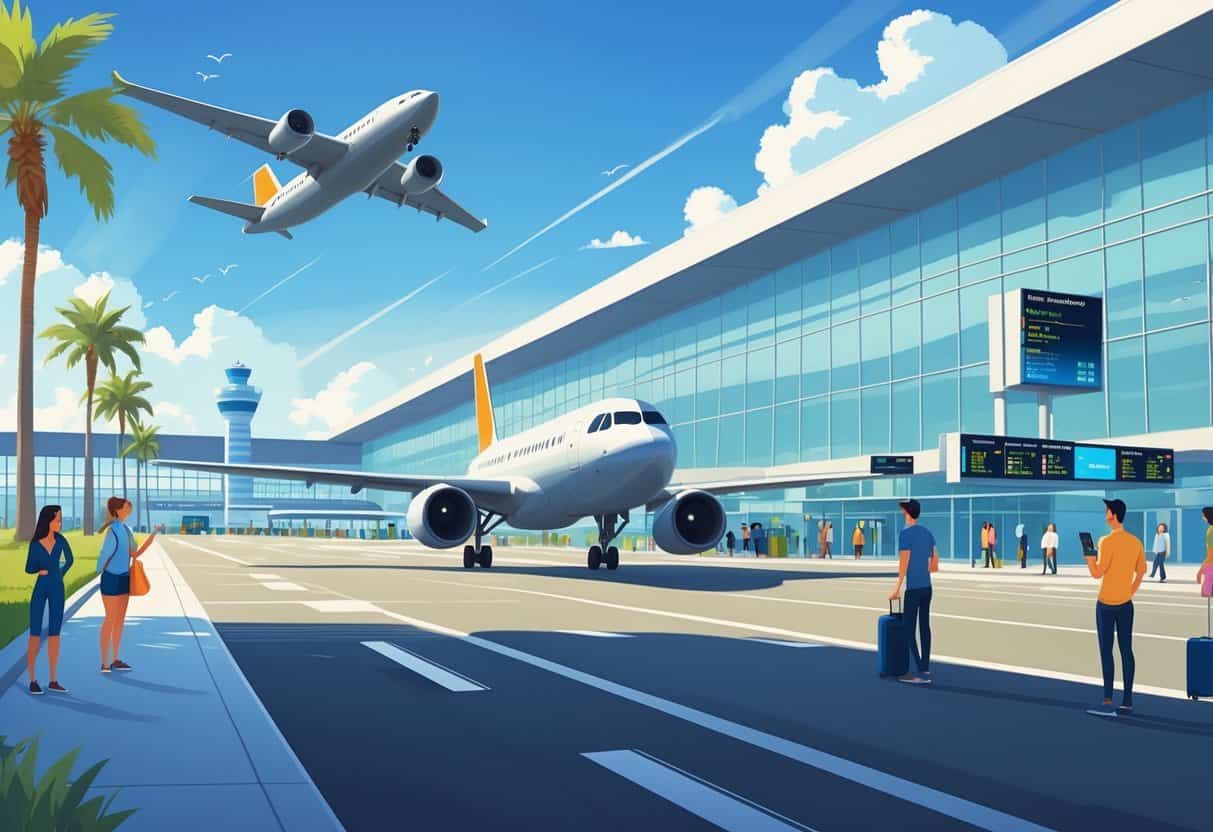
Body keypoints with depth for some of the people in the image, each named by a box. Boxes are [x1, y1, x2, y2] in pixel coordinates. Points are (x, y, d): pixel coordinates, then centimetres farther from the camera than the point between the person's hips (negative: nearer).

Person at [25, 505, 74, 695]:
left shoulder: (61, 541, -4)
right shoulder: (35, 544, -7)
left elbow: (70, 560, 13)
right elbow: (29, 569, 1)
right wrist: (42, 570, -14)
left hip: (57, 590, 2)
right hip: (40, 589, -2)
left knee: (54, 634, 4)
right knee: (35, 634, -2)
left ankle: (53, 681, 8)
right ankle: (33, 681, 4)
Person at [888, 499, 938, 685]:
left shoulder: (905, 534, -12)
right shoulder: (928, 533, 10)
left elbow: (903, 564, -14)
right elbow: (934, 566, 15)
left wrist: (897, 589, -9)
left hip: (913, 588, -7)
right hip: (927, 587, 7)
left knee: (909, 629, -3)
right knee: (924, 626, 13)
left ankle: (922, 673, -6)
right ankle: (925, 667, 18)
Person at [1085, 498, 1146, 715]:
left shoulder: (1107, 541, -15)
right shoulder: (1135, 542, 6)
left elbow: (1097, 574, -15)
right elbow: (1141, 572, 12)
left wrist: (1088, 554, -3)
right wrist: (1130, 592, 16)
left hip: (1106, 604, -6)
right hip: (1126, 604, 6)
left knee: (1106, 652, -3)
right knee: (1126, 651, 8)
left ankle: (1108, 702, -5)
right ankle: (1127, 701, 11)